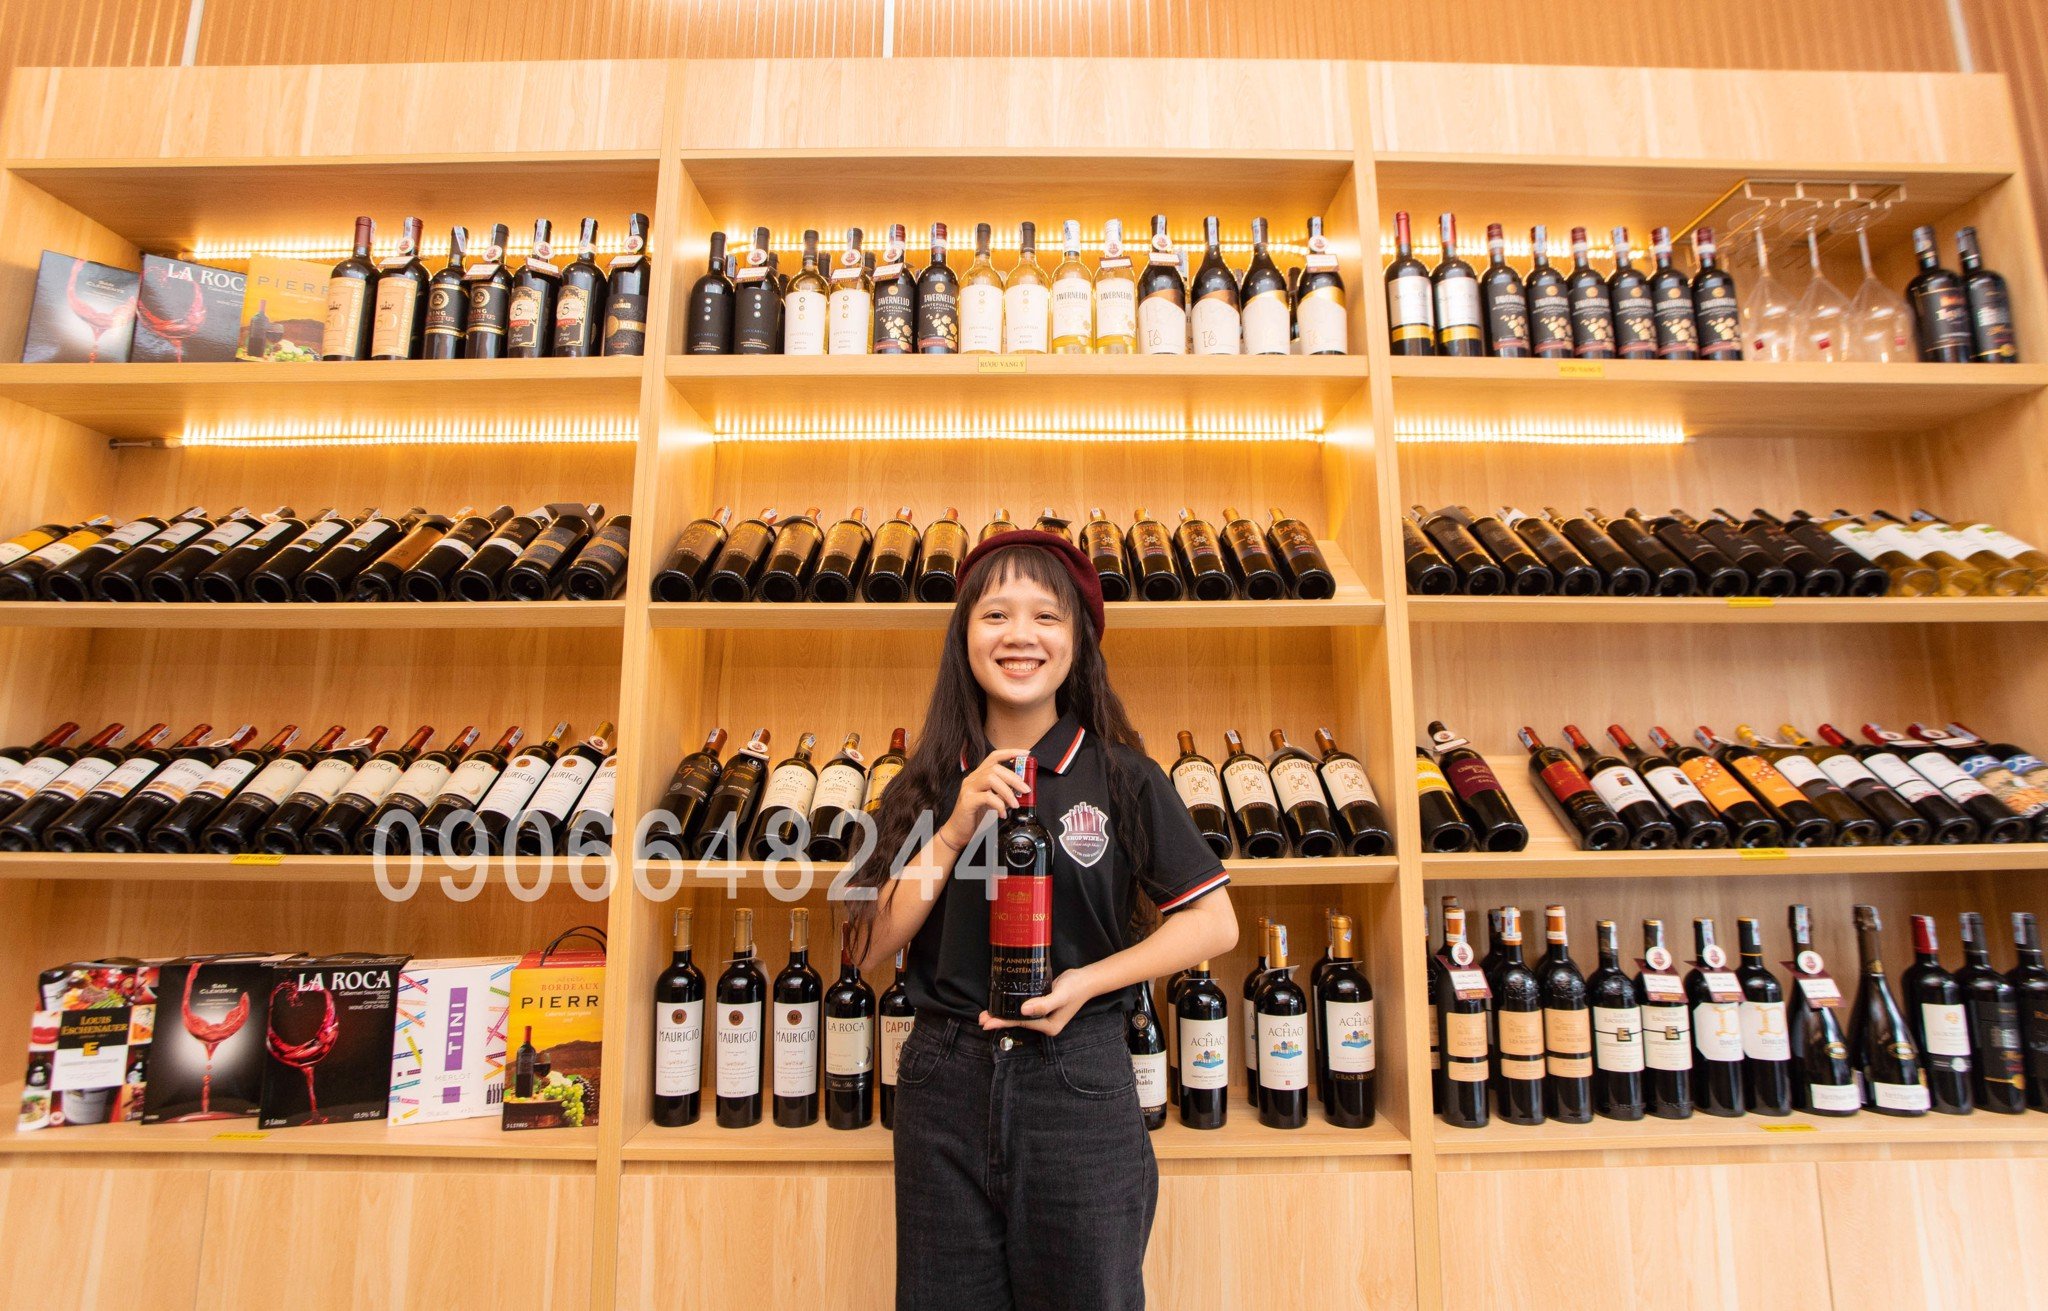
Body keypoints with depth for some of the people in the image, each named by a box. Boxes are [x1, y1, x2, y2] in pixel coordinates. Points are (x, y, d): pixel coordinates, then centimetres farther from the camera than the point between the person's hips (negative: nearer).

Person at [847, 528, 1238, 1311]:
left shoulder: (1121, 777, -5)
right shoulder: (928, 787, 2)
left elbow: (1214, 923, -2)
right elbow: (871, 947, -2)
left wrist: (1087, 982, -14)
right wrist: (953, 833, -14)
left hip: (1077, 1081, -2)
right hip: (944, 1081, 2)